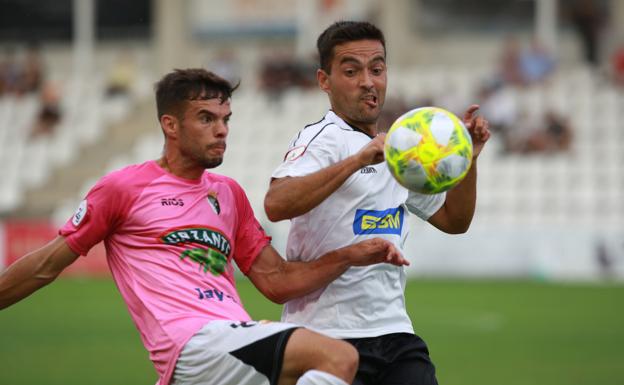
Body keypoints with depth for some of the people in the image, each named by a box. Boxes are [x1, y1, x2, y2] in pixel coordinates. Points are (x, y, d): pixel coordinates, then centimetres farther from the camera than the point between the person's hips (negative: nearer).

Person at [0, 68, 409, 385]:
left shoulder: (229, 194, 23)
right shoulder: (124, 187, 5)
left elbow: (276, 281, 23)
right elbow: (49, 264, 12)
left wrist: (352, 256, 11)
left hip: (238, 346, 8)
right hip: (194, 345, -8)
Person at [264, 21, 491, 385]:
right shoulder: (323, 138, -9)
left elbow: (453, 219, 26)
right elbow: (276, 204, -28)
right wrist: (359, 159, -35)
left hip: (394, 330, 7)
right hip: (328, 334, -7)